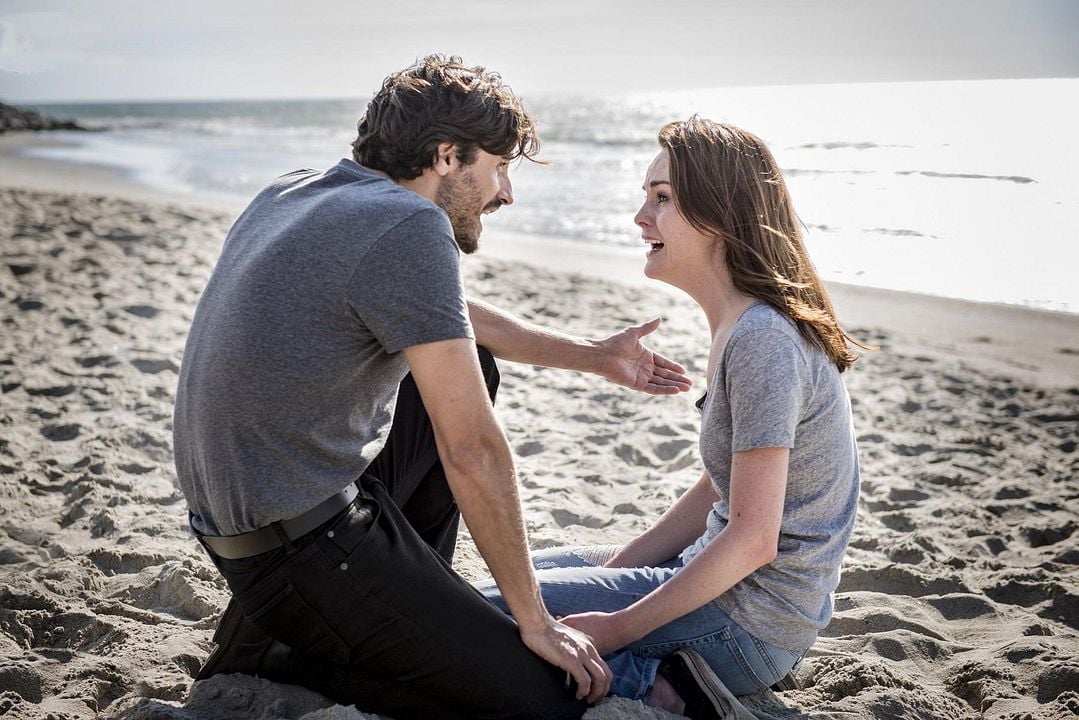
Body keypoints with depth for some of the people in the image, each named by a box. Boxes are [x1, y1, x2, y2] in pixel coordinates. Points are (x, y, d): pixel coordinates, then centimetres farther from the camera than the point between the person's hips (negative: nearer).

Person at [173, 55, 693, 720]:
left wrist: (594, 355, 27)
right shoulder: (410, 227, -19)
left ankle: (407, 598, 23)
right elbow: (473, 452, -18)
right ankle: (270, 660, 0)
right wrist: (534, 619, -8)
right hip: (297, 545, -10)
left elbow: (445, 315, 23)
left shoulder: (297, 192, 9)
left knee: (466, 366, 21)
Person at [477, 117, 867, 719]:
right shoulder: (741, 327, 8)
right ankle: (673, 671, 9)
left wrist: (617, 627, -17)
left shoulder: (762, 341, -23)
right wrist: (614, 571, 8)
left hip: (751, 625, -10)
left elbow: (753, 539, -24)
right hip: (728, 585, 10)